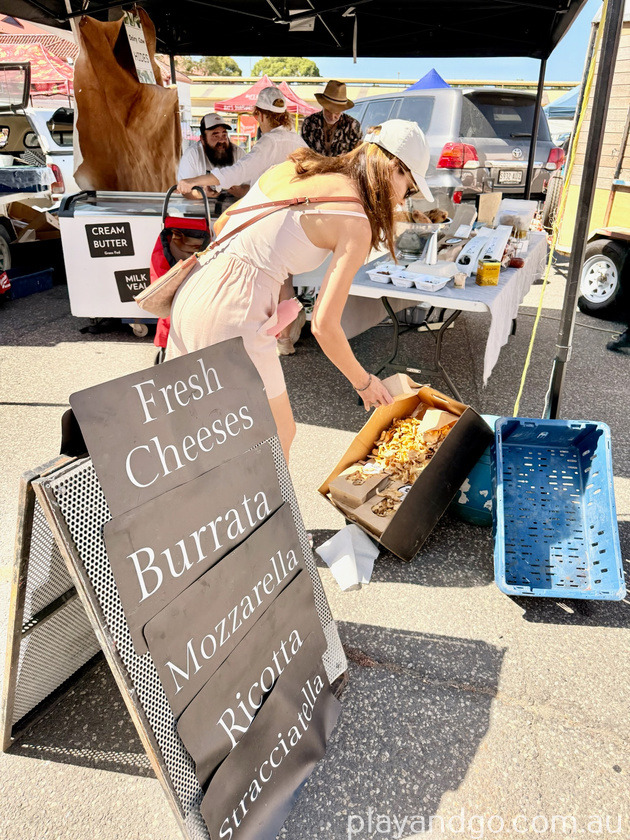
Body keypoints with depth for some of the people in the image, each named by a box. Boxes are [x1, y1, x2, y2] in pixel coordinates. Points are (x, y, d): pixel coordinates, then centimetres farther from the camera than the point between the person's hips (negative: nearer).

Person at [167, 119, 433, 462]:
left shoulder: (292, 167, 14)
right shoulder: (356, 221, -6)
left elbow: (222, 224, 22)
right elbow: (324, 325, -10)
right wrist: (364, 382, 6)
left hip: (190, 292, 8)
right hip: (234, 315, -8)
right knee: (278, 435, 14)